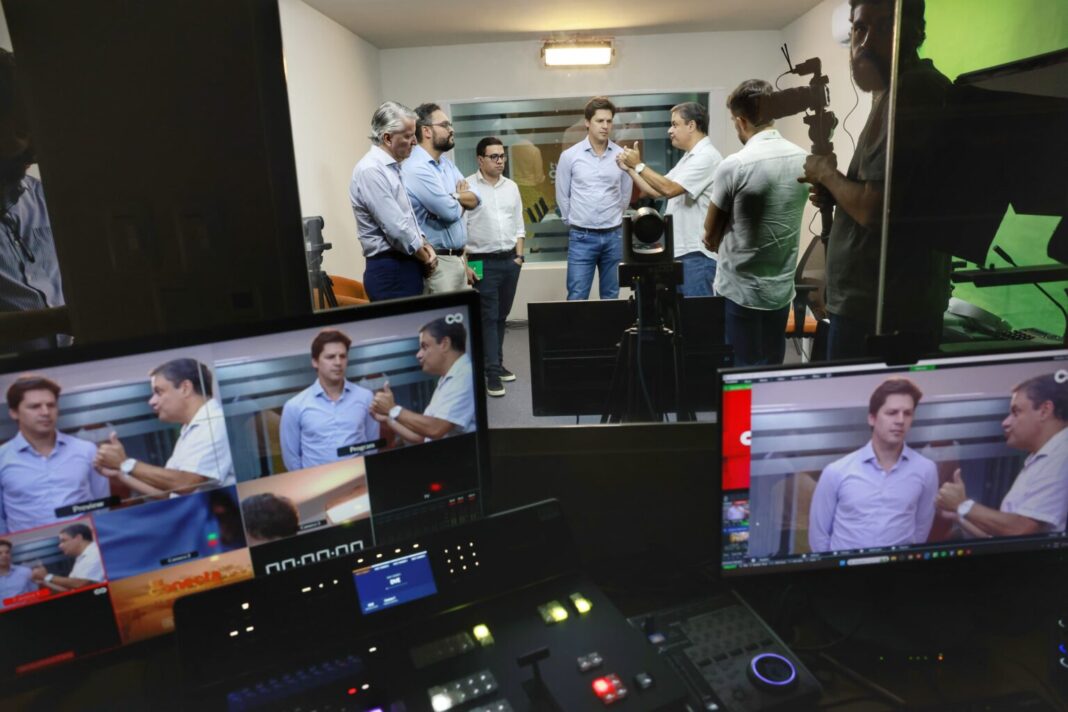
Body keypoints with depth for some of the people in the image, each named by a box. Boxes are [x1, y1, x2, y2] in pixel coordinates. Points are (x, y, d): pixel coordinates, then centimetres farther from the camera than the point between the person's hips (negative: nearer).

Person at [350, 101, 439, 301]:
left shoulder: (392, 167, 14)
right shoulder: (371, 171, -17)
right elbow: (396, 228, -20)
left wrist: (425, 245, 3)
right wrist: (425, 258, -6)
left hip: (406, 267, 9)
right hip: (390, 271, -9)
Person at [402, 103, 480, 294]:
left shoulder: (447, 164, 13)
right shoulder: (416, 168, -16)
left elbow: (475, 199, 7)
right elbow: (451, 212, -19)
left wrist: (454, 196, -13)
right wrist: (461, 197, 3)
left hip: (457, 258, 9)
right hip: (437, 261, -9)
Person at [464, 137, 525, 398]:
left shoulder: (511, 186, 12)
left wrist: (519, 254, 8)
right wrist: (465, 264, -13)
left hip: (510, 260, 5)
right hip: (483, 262, -5)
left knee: (501, 316, 11)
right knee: (488, 317, -5)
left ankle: (496, 364, 22)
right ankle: (492, 372, -2)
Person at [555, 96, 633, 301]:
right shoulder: (569, 156, -3)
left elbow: (626, 194, 13)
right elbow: (562, 196, 6)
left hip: (613, 236, 2)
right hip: (582, 237, -2)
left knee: (611, 297, 10)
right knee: (577, 297, -3)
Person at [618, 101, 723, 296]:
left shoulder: (706, 156, -14)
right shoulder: (688, 157, 19)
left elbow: (669, 189, -21)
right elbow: (656, 191, 18)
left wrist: (639, 165, -13)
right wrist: (629, 169, 10)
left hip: (697, 253, -10)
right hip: (680, 250, 10)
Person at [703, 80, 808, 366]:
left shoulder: (734, 166, -15)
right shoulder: (804, 160, 3)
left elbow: (710, 236, -5)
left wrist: (714, 241, 17)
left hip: (741, 290, -5)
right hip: (783, 289, 6)